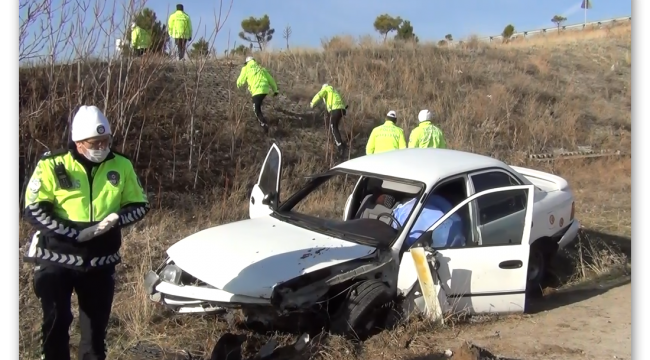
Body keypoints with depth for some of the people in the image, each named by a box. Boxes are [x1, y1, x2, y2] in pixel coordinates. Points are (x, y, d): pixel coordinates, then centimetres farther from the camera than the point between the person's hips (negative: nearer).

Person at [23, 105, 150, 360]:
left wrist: (116, 219, -15)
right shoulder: (52, 165, -9)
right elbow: (34, 210, -12)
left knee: (96, 325, 11)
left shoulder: (121, 166, 0)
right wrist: (75, 233, -21)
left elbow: (140, 205, 6)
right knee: (56, 322, -2)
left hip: (100, 261, 3)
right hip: (57, 258, -3)